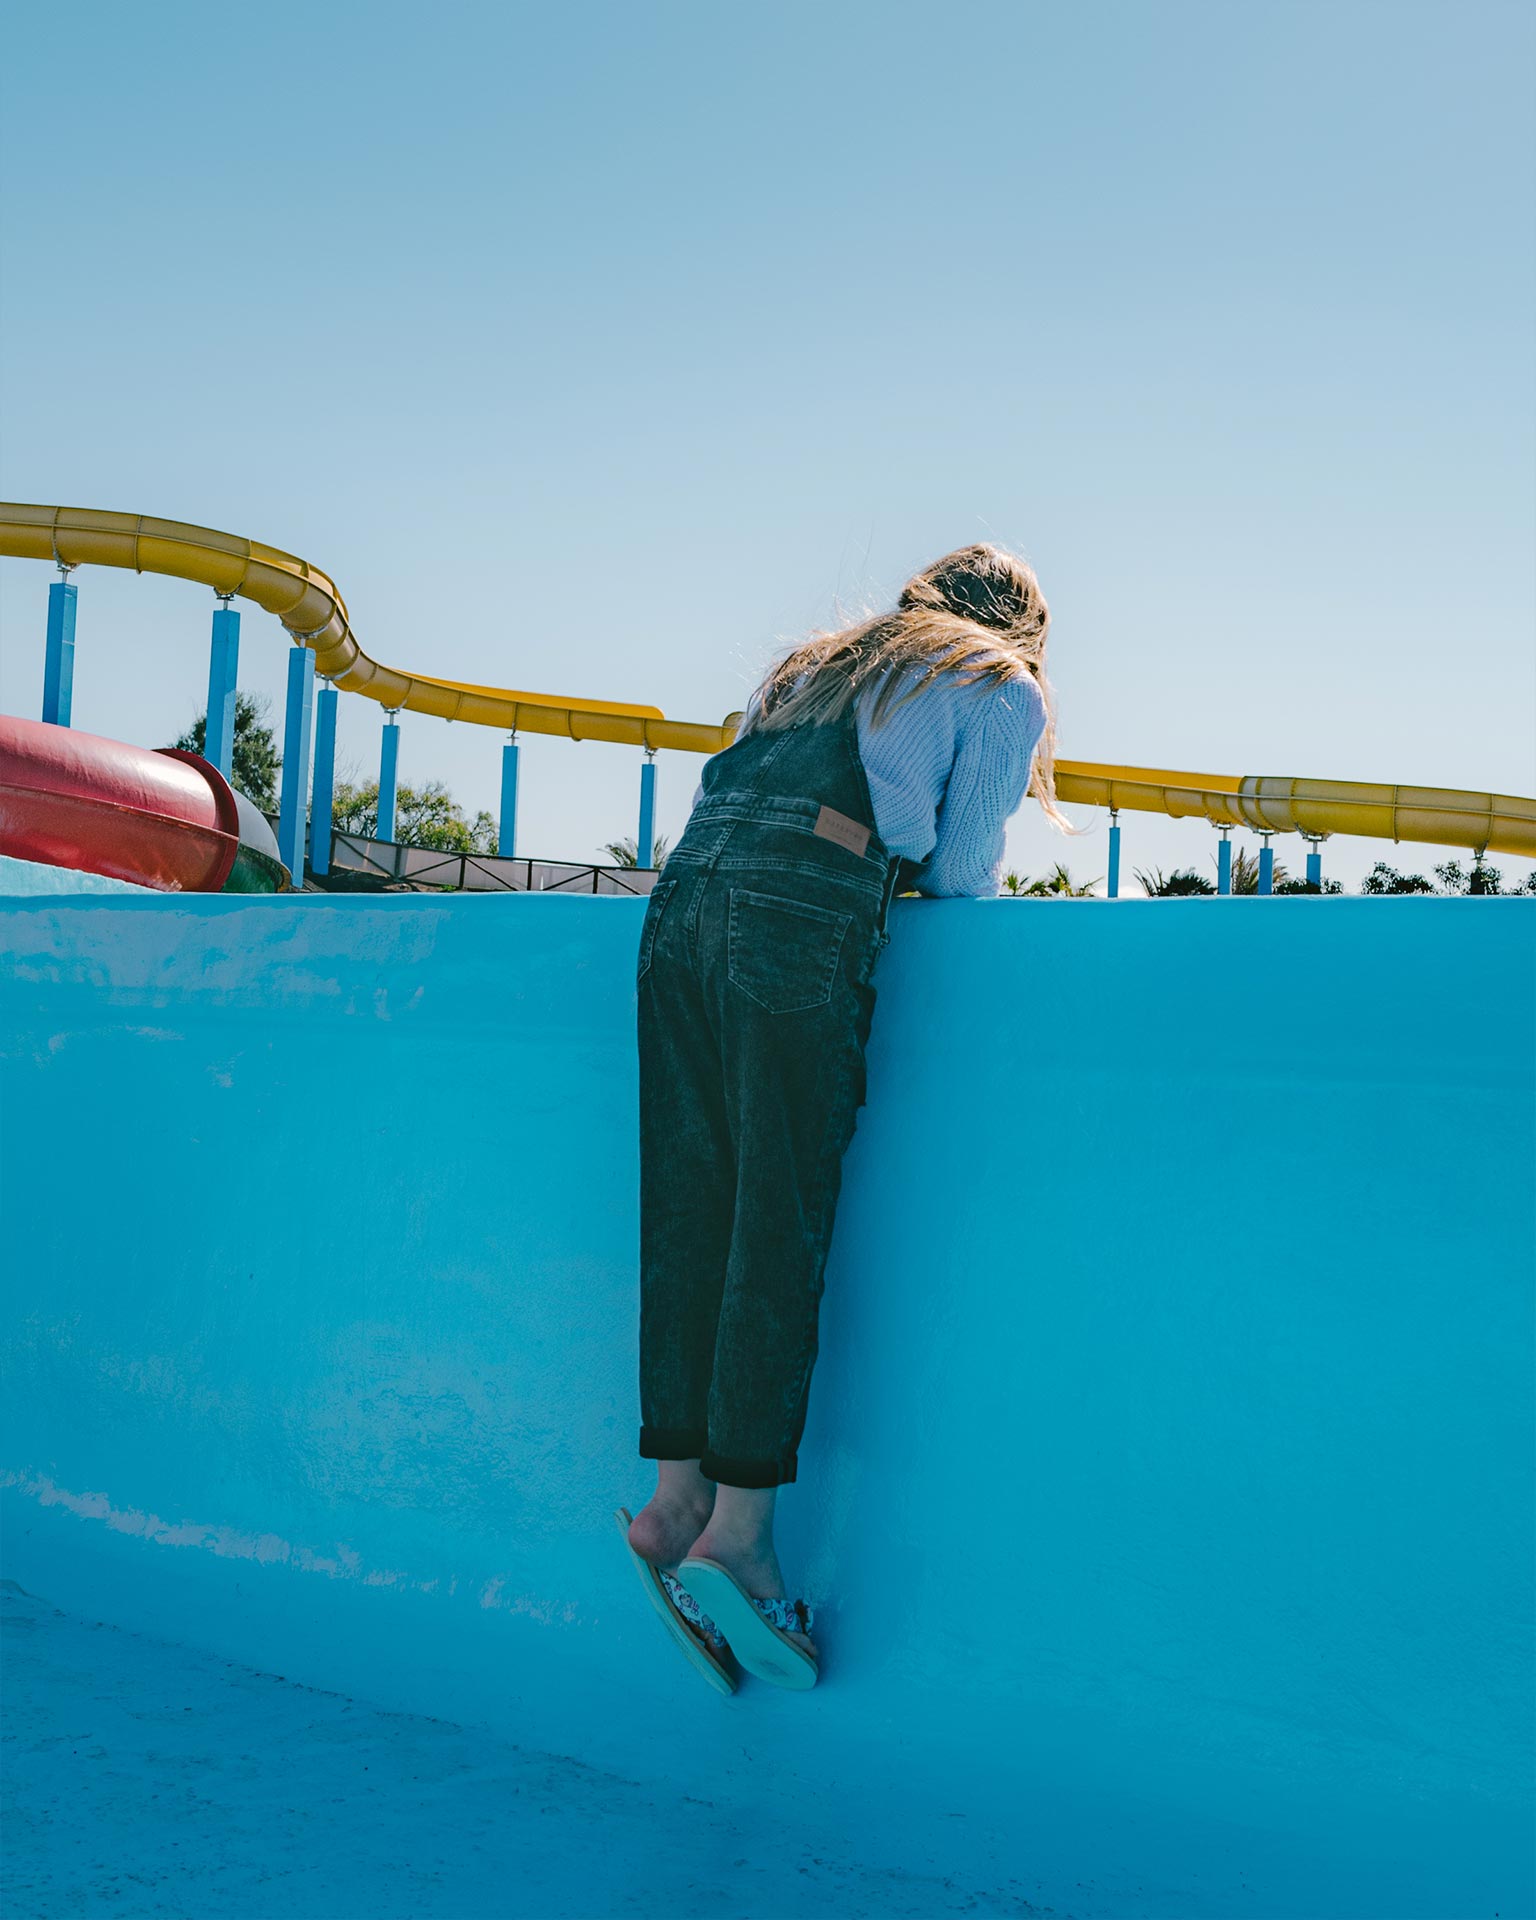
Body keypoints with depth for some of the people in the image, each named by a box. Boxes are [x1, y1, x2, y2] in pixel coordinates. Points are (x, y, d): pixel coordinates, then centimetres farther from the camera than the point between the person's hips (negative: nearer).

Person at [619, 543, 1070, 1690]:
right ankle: (736, 1531, -6)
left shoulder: (821, 666, 33)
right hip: (805, 928, -6)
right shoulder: (1004, 691, 16)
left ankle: (677, 1501, 6)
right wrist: (977, 891, 31)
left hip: (681, 903, 6)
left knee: (690, 1215, 5)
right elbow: (965, 873, 10)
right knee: (781, 1230, -5)